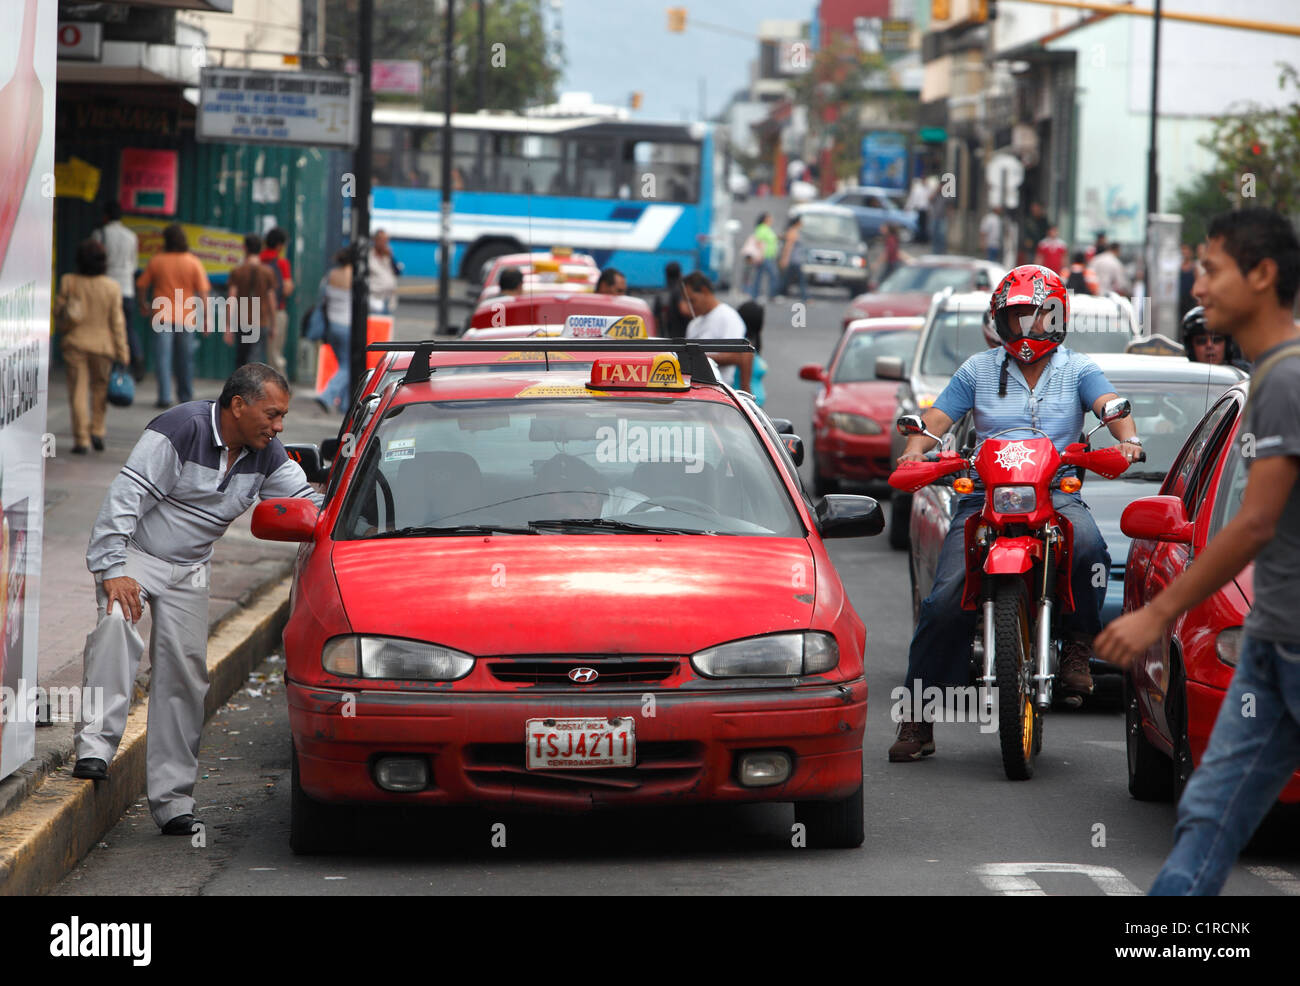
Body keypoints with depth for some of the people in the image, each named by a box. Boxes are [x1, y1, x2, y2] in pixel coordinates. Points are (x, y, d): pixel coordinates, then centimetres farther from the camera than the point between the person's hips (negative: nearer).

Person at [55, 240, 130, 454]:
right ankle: (97, 432, 12)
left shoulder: (69, 282, -8)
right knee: (100, 387, 19)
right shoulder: (112, 287, -8)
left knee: (78, 391, 3)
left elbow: (58, 313, -3)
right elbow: (117, 322, -5)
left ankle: (81, 439, -1)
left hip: (75, 342, 0)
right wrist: (122, 352, 0)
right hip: (102, 344, 0)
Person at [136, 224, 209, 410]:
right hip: (187, 317, 1)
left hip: (162, 316, -1)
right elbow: (203, 291, -5)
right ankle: (186, 396, 23)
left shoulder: (156, 261, -1)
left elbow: (142, 286, 7)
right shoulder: (193, 262, -2)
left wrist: (142, 305, 25)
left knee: (163, 357, -2)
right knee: (185, 358, 13)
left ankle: (164, 397, -13)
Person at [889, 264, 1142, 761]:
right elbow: (936, 416, 7)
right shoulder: (979, 370, 14)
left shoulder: (1077, 369, 12)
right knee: (946, 600, -16)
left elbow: (1110, 405, -4)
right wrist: (914, 450, -15)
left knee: (1088, 548, -36)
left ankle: (1078, 647, -13)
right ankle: (919, 718, -9)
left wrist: (1126, 440, -26)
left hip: (1057, 493, -1)